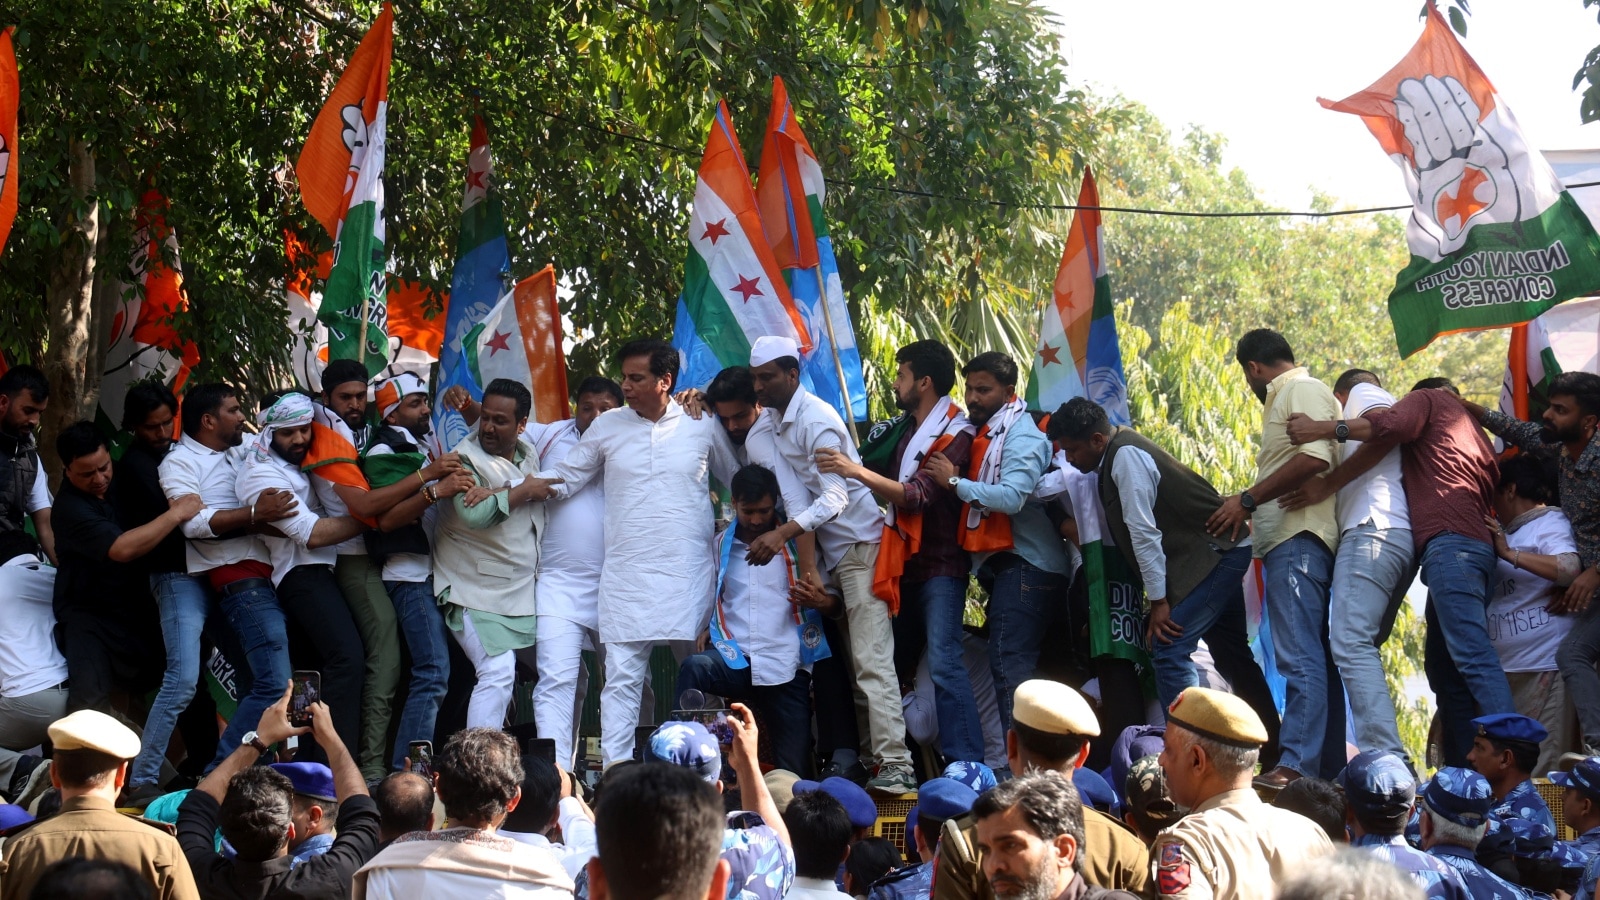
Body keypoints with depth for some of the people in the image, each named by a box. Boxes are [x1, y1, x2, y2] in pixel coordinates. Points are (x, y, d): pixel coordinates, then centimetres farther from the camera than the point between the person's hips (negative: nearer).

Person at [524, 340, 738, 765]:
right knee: (621, 678, -4)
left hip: (688, 574, -1)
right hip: (627, 574, 1)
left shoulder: (703, 424, 4)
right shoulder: (608, 427, 7)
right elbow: (565, 476, 12)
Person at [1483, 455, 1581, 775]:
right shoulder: (1507, 533, 23)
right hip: (1506, 667, 9)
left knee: (1540, 768, -11)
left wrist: (1509, 553, -17)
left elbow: (1571, 568, -20)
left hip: (1543, 665, -9)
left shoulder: (1550, 523, -2)